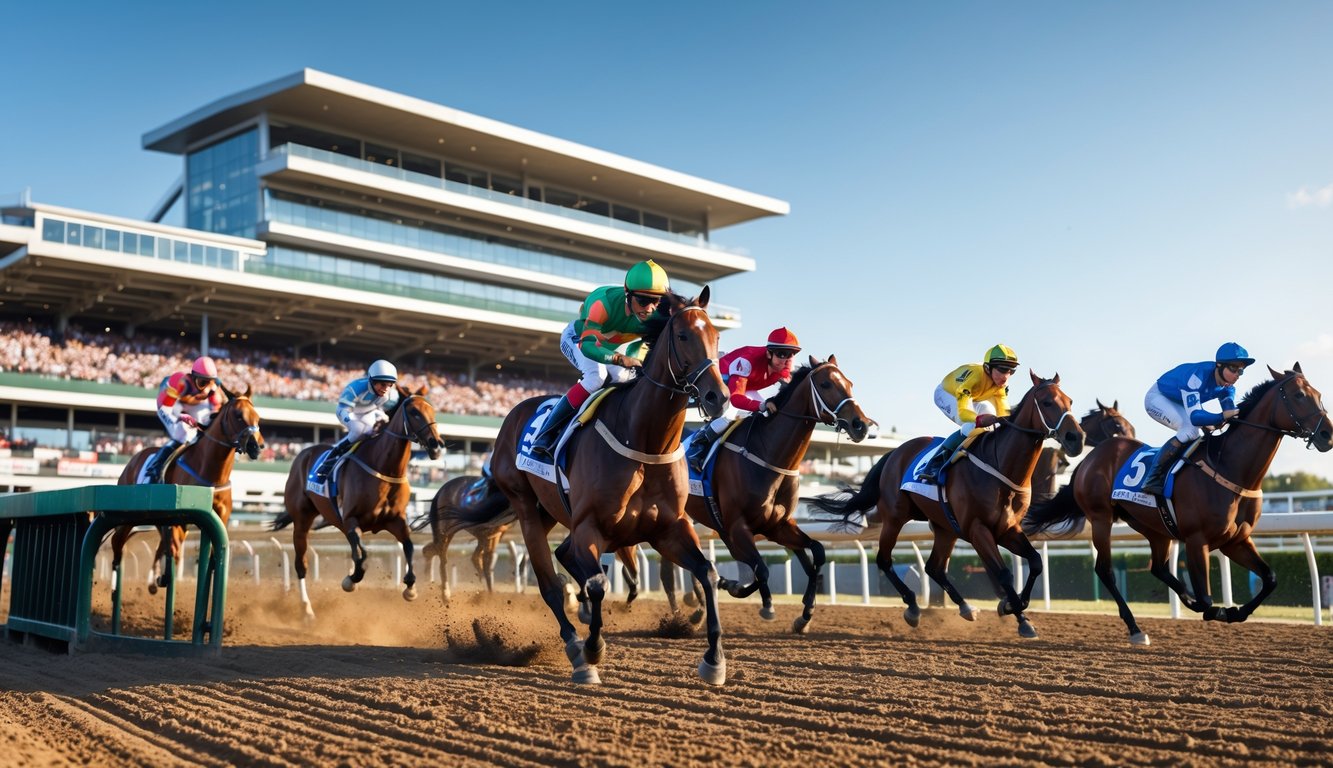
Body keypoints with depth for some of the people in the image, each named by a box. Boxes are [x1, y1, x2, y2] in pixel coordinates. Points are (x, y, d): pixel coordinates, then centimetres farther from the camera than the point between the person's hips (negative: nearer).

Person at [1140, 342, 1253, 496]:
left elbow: (1230, 411, -16)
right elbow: (1195, 417, -47)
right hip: (1157, 398, -9)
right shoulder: (1197, 377, -39)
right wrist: (1222, 417, -64)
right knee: (1191, 430, -29)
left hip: (1179, 404, 9)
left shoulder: (1227, 387, -14)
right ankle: (1152, 479, -26)